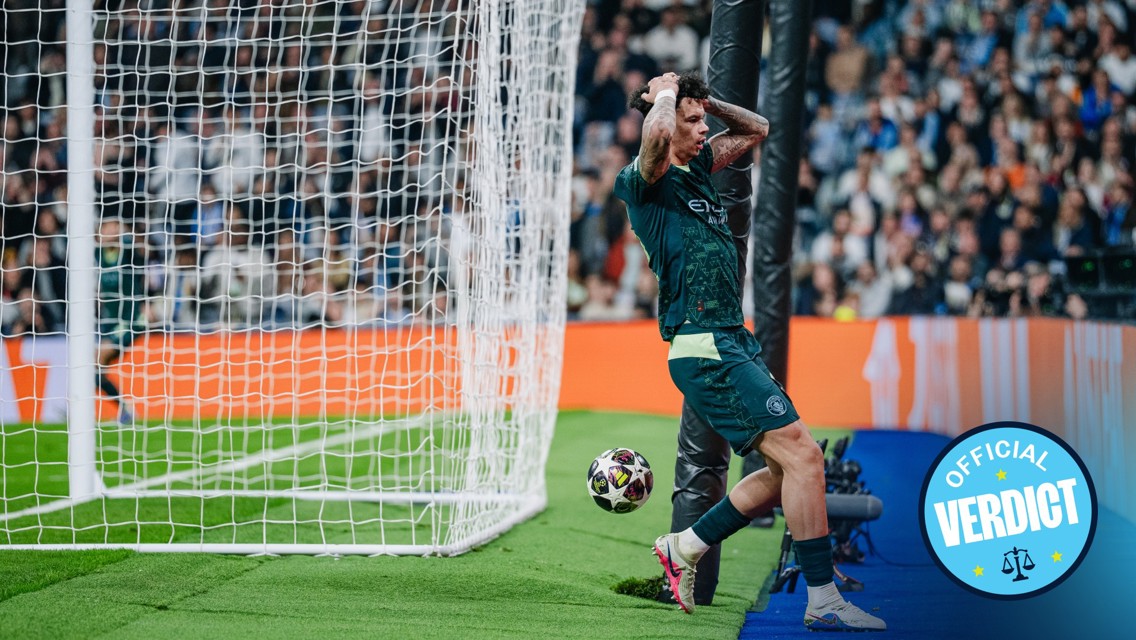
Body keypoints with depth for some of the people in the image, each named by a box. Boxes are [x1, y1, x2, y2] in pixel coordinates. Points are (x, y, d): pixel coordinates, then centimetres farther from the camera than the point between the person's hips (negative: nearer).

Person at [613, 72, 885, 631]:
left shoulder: (697, 167, 19)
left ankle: (685, 547, 22)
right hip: (704, 349, -10)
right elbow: (657, 134, -30)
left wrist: (703, 99, 17)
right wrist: (666, 93, -10)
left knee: (788, 471, 11)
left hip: (734, 345, 10)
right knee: (803, 455, -15)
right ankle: (823, 601, -12)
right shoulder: (646, 181, -7)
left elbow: (756, 129, 31)